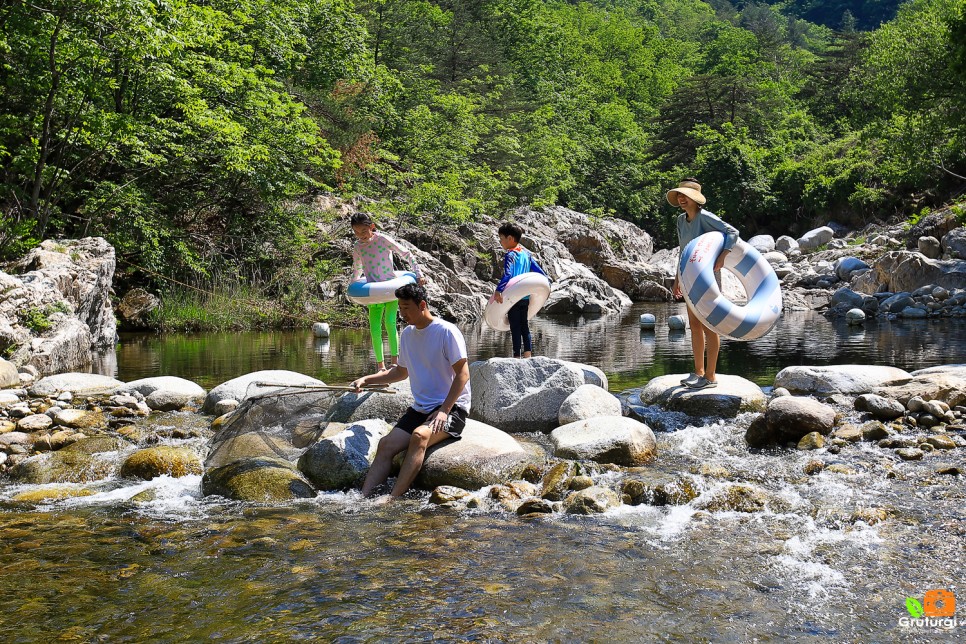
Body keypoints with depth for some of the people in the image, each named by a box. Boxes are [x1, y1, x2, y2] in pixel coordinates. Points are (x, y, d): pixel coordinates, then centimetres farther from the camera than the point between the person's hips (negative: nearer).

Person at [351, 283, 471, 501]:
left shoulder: (447, 331, -10)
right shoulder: (407, 334, 12)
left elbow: (463, 374, -13)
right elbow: (401, 372, 27)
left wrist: (443, 411, -21)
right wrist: (366, 380, 15)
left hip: (452, 407, -7)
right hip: (420, 408, 7)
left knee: (420, 435, -34)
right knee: (386, 444, -15)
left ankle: (392, 499, -39)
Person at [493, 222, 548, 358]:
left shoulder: (510, 255, -13)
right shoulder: (526, 253, 9)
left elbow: (507, 275, -29)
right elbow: (539, 271, 12)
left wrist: (498, 290, -37)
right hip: (526, 297, 7)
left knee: (515, 327, -1)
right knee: (524, 326, 16)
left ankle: (517, 356, 1)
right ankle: (528, 355, 16)